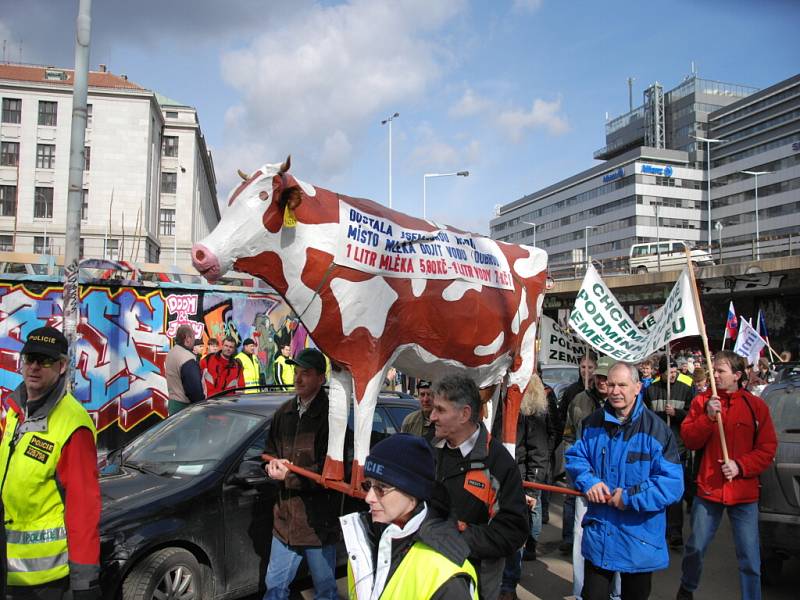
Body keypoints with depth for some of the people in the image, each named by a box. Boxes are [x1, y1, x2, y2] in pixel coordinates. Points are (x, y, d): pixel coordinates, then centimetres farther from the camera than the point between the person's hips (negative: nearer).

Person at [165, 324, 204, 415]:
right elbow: (195, 388, -23)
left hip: (172, 402, 10)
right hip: (185, 406, -10)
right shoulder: (187, 360, -24)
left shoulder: (171, 352, 8)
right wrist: (202, 405, -12)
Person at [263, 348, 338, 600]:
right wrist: (274, 464, -6)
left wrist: (289, 476, -20)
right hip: (286, 517, 6)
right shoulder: (284, 413, 7)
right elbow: (269, 451, 17)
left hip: (319, 520, -6)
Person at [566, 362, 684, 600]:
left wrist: (630, 497, -21)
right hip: (598, 535, 3)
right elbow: (575, 457, 9)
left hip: (639, 540, -3)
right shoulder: (593, 423, 0)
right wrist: (588, 481, -11)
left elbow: (672, 484, -18)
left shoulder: (656, 429, -15)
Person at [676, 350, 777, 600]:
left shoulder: (756, 405, 0)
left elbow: (768, 448, -1)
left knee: (750, 558, 2)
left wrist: (740, 466, -14)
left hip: (744, 493, -1)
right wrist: (708, 417, -18)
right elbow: (689, 439, -5)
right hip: (708, 488, 1)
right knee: (695, 548, 14)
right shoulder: (702, 401, 1)